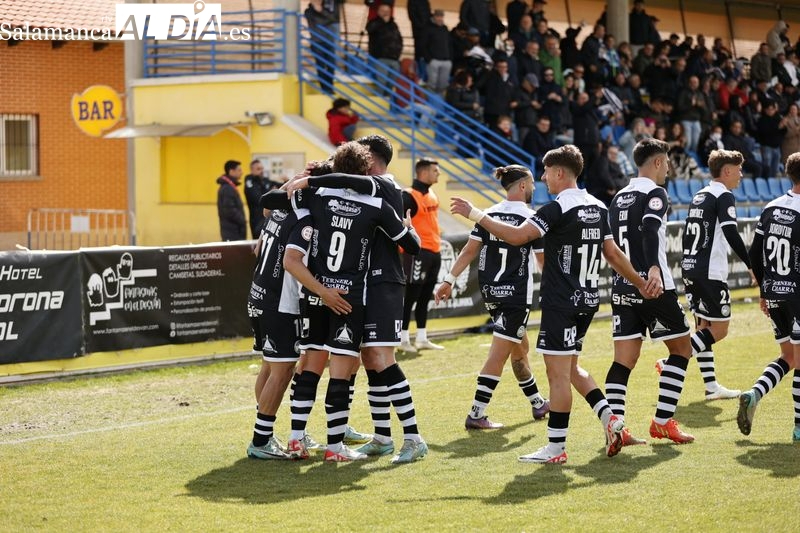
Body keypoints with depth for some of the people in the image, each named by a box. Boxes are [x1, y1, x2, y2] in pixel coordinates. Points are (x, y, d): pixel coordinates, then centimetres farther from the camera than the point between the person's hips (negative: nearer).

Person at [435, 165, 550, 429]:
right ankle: (476, 414, -10)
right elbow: (544, 261, -3)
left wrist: (449, 280, -2)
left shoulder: (488, 215, 3)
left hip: (490, 292, 6)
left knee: (519, 347, 20)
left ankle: (537, 403, 34)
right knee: (499, 354, -6)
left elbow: (469, 251, -2)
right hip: (516, 294, -6)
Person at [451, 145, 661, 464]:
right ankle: (609, 418, 9)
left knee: (558, 372, -4)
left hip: (561, 303, -9)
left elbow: (517, 236, -23)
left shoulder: (558, 209, -15)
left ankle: (555, 448, -1)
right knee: (570, 368, 20)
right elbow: (613, 254, 16)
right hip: (587, 300, 9)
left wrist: (474, 214, -17)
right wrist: (640, 283, 27)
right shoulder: (597, 208, 11)